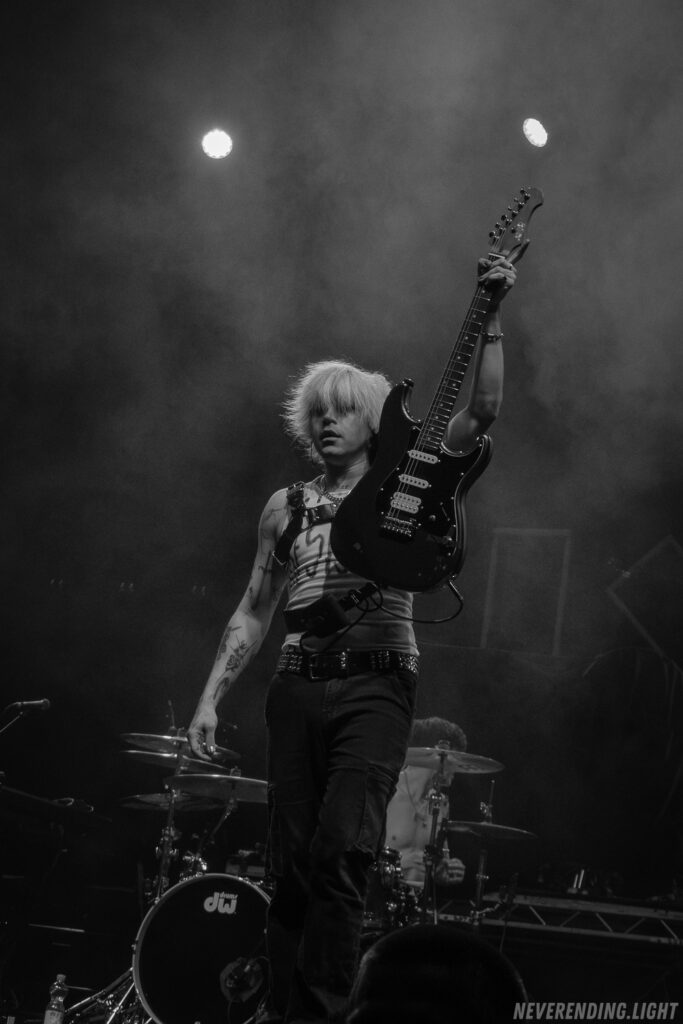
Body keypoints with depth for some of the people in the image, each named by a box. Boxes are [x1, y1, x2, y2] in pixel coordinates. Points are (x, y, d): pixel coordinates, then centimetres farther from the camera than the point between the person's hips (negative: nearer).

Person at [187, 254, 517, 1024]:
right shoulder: (286, 507, 17)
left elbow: (479, 415, -4)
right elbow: (253, 611, 17)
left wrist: (490, 319, -12)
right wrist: (210, 696, 9)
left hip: (376, 685, -3)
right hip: (297, 687, 3)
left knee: (343, 848, -19)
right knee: (291, 864, 1)